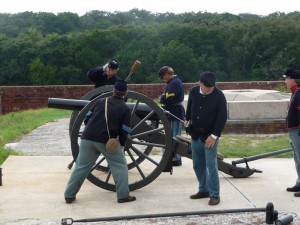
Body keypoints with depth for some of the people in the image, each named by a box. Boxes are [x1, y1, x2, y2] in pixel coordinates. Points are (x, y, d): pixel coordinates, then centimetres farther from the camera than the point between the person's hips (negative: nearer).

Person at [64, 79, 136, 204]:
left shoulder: (100, 101, 15)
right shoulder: (125, 109, 4)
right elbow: (124, 131, -1)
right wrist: (121, 145, 15)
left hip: (88, 138, 4)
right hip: (107, 142, -4)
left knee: (81, 166, 12)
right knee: (120, 166, 11)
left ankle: (69, 195, 14)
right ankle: (123, 195, 8)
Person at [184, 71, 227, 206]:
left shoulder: (219, 96, -15)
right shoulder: (193, 92, -2)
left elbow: (222, 117, -15)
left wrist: (214, 135, -18)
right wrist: (187, 119, 30)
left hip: (210, 135, -5)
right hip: (195, 134, 5)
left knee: (211, 165, -6)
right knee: (197, 164, 12)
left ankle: (215, 195, 3)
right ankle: (203, 190, 26)